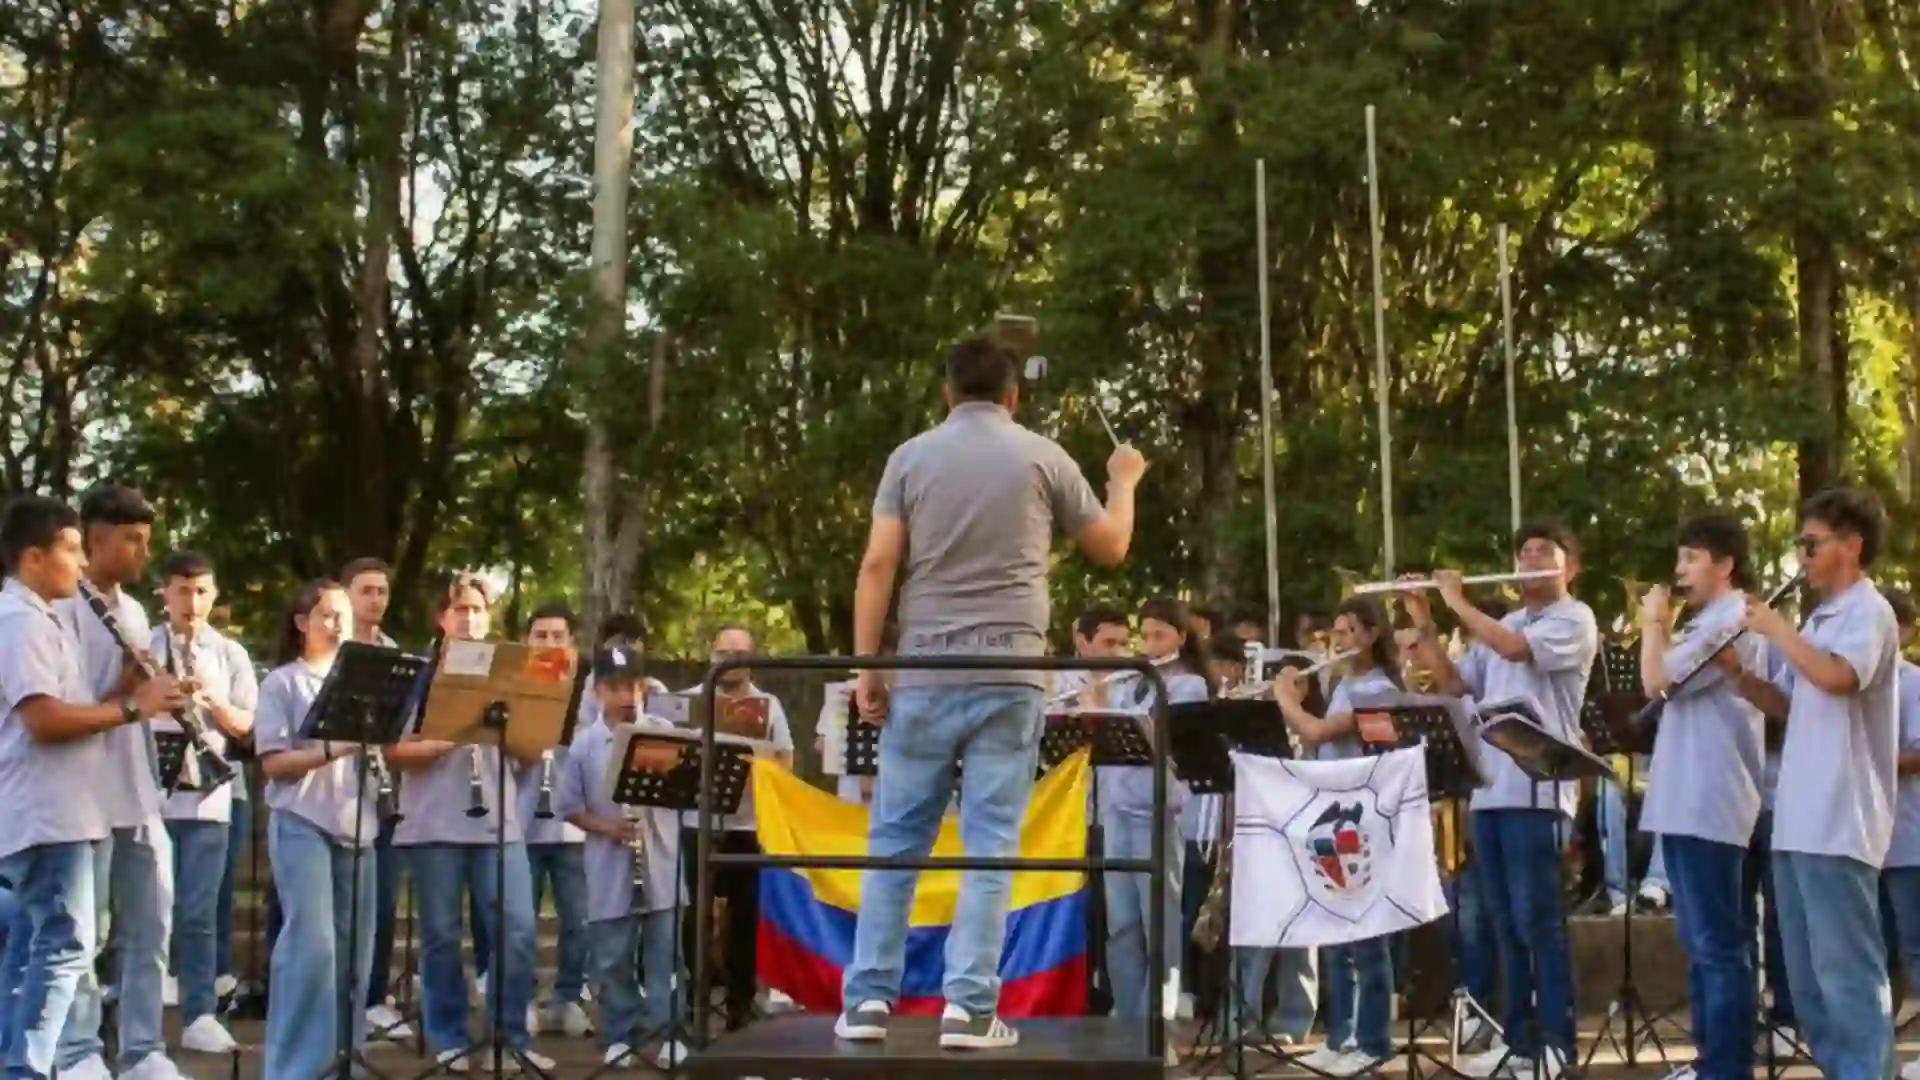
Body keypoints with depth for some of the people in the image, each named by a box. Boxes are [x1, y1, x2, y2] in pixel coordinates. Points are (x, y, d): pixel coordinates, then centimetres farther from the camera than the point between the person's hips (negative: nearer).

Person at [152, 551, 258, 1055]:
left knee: (198, 912, 0)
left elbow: (245, 726, 6)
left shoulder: (231, 654, 9)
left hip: (207, 796, 1)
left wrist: (214, 699, -12)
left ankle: (200, 1016, 3)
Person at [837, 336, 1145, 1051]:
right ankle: (969, 1008, -2)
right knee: (990, 845, 1)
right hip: (1010, 673, -1)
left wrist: (866, 669, 0)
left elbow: (877, 567, -3)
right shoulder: (1042, 457, 5)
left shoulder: (911, 458, 5)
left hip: (926, 671, 1)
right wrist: (1123, 480, 35)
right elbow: (1110, 548, 17)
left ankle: (869, 999, 8)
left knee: (895, 840, 9)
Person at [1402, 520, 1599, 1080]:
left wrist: (1458, 602, -8)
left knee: (1536, 919, -7)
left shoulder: (1574, 619, -2)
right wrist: (1424, 624, 7)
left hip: (1536, 791, -7)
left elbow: (1514, 650, -19)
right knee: (1505, 923, 8)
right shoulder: (1503, 626, 21)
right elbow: (1455, 684, 17)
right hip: (1488, 789, 7)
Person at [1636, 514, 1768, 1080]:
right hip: (1688, 804, 11)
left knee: (1718, 944, -8)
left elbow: (1656, 680, -19)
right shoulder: (1713, 622, 20)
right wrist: (1662, 627, 12)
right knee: (1701, 943, 14)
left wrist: (1654, 623, -3)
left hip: (1707, 806, -11)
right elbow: (1670, 685, 20)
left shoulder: (1730, 619, -13)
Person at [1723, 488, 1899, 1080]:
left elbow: (1838, 677, -27)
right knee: (1807, 969, 13)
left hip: (1838, 823, -10)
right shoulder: (1821, 620, 19)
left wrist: (1776, 629, -15)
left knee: (1846, 966, -9)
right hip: (1799, 819, 10)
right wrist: (1738, 673, 6)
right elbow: (1786, 703, 23)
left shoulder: (1868, 611, -8)